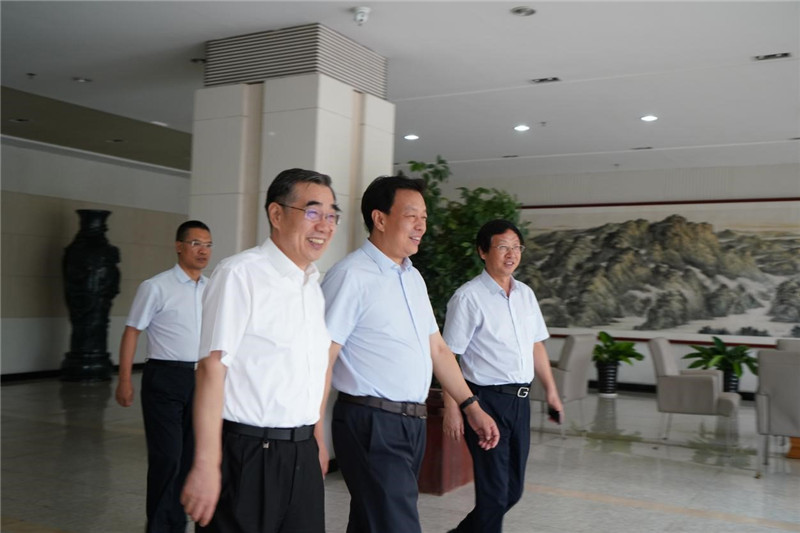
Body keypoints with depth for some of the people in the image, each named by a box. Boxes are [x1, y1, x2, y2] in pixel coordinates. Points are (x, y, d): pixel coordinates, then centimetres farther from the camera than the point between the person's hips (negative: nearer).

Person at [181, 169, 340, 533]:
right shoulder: (241, 274, -12)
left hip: (302, 455, 7)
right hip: (247, 456, -7)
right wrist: (206, 465, -20)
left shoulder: (316, 287, 12)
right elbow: (212, 366, -17)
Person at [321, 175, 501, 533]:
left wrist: (471, 406, 16)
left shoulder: (413, 277, 14)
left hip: (412, 423, 8)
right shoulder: (351, 275, -12)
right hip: (372, 424, -8)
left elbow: (437, 348, 19)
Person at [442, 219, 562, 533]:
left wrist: (551, 390, 15)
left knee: (513, 489, 16)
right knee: (494, 491, -1)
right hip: (487, 400, -7)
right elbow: (448, 356, -12)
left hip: (520, 400, 7)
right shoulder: (468, 297, -12)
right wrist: (452, 408, -16)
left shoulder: (525, 294, 10)